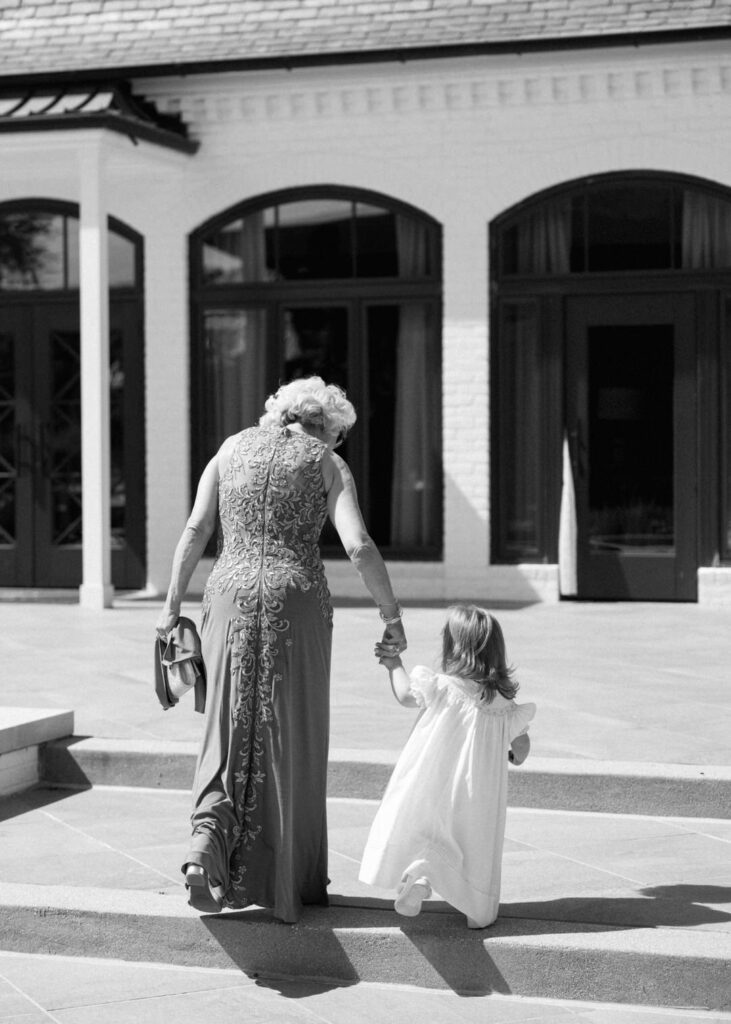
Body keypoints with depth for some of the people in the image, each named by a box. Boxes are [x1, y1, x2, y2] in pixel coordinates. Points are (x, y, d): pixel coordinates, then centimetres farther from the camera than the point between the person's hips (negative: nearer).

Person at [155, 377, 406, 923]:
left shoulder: (232, 449, 11)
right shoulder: (328, 464, 3)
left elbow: (195, 532, 5)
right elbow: (359, 546, -9)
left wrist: (172, 606, 10)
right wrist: (392, 615, -1)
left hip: (231, 597, 2)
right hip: (297, 604, -2)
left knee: (233, 732, 13)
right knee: (292, 742, 9)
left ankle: (210, 830, -13)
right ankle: (288, 881, 15)